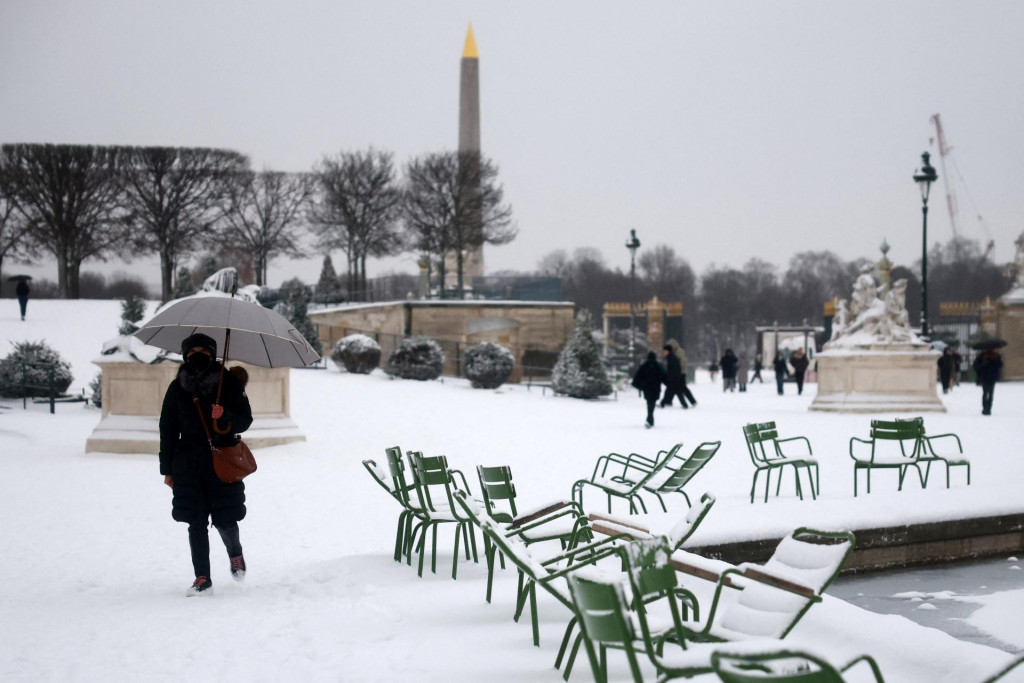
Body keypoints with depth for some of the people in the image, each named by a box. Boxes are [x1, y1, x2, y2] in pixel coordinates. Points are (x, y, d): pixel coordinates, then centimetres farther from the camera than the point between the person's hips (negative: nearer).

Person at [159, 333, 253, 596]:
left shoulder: (229, 383, 0)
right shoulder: (177, 389, 6)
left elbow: (245, 420, 2)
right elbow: (167, 430, 10)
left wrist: (225, 416, -20)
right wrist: (167, 469, 8)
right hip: (189, 465, 2)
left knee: (226, 519, -1)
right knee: (196, 523, 1)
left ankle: (235, 552, 32)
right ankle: (203, 578, 9)